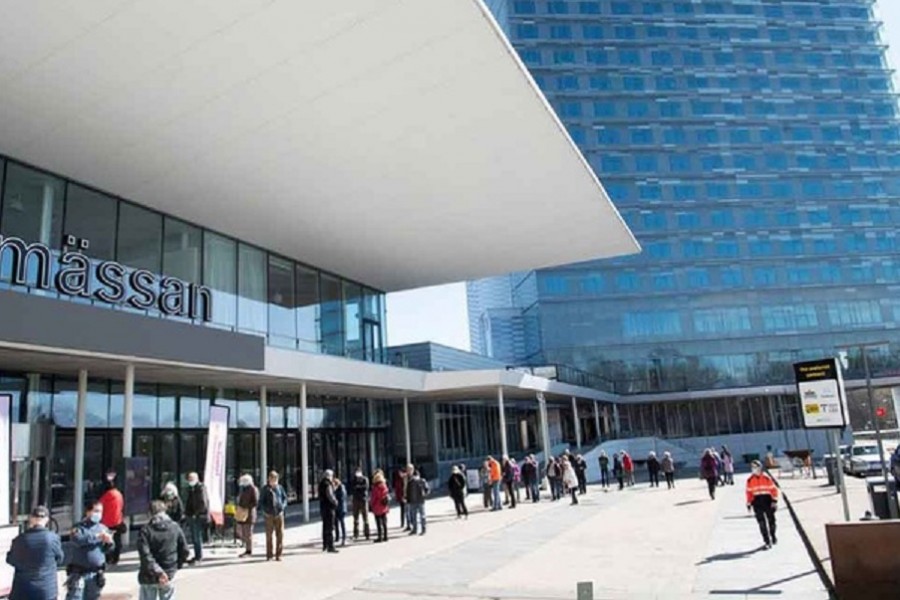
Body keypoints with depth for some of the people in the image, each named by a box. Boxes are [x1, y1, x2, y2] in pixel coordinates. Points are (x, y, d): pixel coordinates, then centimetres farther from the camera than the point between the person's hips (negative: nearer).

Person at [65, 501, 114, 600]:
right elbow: (77, 539, -25)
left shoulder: (103, 528, 7)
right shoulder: (79, 527, -4)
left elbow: (107, 550, 5)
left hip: (95, 574, 4)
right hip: (78, 573, -4)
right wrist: (96, 536, -27)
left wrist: (109, 542, -16)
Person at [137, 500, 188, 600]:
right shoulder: (175, 527, -3)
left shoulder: (145, 530, -11)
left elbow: (145, 555, -21)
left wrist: (157, 571, -21)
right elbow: (184, 551, -1)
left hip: (149, 577, -2)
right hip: (168, 574, 2)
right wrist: (177, 565, 12)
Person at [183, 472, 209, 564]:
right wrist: (187, 513, 12)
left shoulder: (201, 488, -12)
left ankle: (199, 557, 2)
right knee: (194, 538, 13)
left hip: (198, 517, -9)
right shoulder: (190, 489, 14)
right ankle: (197, 556, 23)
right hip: (191, 517, 9)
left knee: (197, 538, -5)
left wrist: (196, 514, -17)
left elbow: (203, 504, -18)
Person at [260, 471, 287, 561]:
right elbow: (261, 502, 4)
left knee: (280, 534, -2)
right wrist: (266, 509, -12)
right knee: (269, 535, 2)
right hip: (269, 515, -2)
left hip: (279, 514, 2)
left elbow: (285, 498, 15)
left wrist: (283, 505, -4)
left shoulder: (280, 488, 8)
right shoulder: (265, 489, 2)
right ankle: (269, 555, 15)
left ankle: (278, 554, 5)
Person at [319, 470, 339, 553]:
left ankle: (325, 545, 25)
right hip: (329, 507, -9)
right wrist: (335, 502, -5)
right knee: (330, 527, -6)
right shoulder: (327, 484, -17)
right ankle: (330, 547, -6)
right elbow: (330, 496, -21)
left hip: (322, 507, 9)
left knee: (325, 526, 17)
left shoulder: (321, 484, 12)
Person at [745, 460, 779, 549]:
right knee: (761, 522, -3)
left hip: (767, 500, -1)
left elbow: (773, 489, -2)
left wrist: (774, 500, -9)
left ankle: (773, 536, 38)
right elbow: (749, 492, 6)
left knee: (771, 520, 12)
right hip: (757, 502, 1)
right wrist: (749, 504, 6)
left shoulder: (766, 477, -6)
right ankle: (767, 541, 2)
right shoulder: (750, 480, 0)